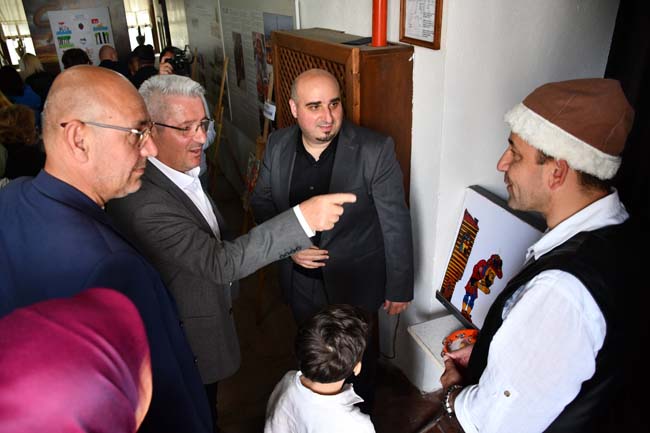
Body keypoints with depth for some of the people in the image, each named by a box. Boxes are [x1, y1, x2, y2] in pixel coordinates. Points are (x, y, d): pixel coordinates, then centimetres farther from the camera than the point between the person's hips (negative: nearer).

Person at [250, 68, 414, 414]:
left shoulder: (375, 150, -23)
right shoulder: (278, 145, -10)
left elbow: (396, 225, -16)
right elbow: (261, 202, 2)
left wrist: (399, 288, -10)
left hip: (356, 282, -3)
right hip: (299, 278, 4)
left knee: (359, 356, 21)